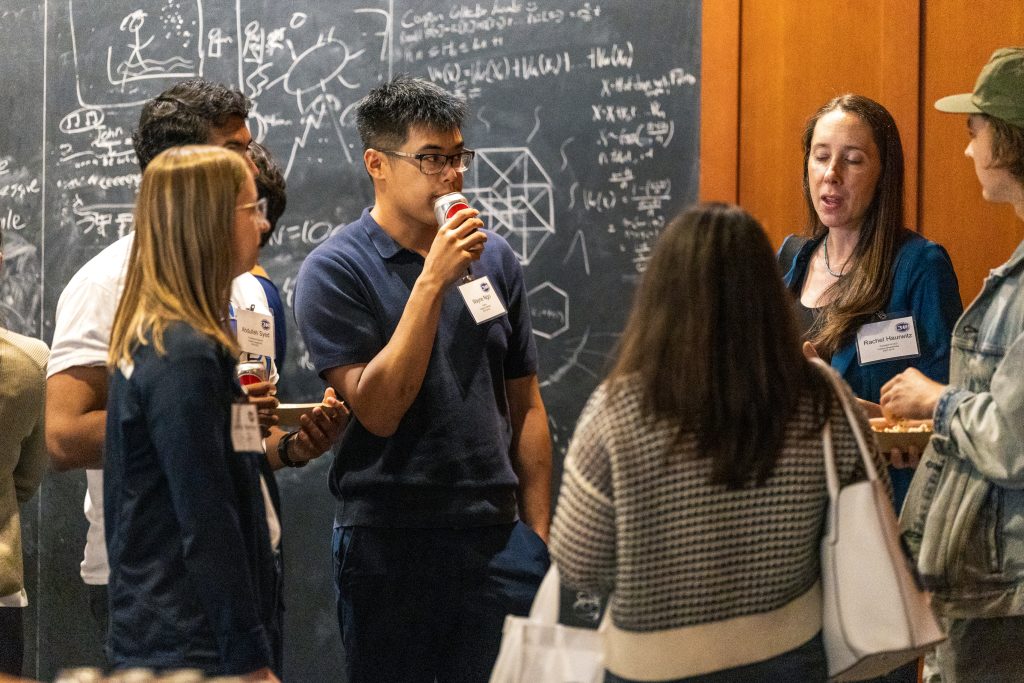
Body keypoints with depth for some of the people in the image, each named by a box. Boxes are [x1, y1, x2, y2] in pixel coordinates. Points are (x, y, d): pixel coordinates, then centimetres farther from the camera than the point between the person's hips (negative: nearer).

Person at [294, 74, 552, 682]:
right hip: (388, 542, -3)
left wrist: (539, 534, 7)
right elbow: (379, 410, -17)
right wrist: (434, 280, -18)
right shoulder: (335, 271, -6)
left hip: (497, 538, 3)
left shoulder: (494, 257, 8)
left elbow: (525, 407, 12)